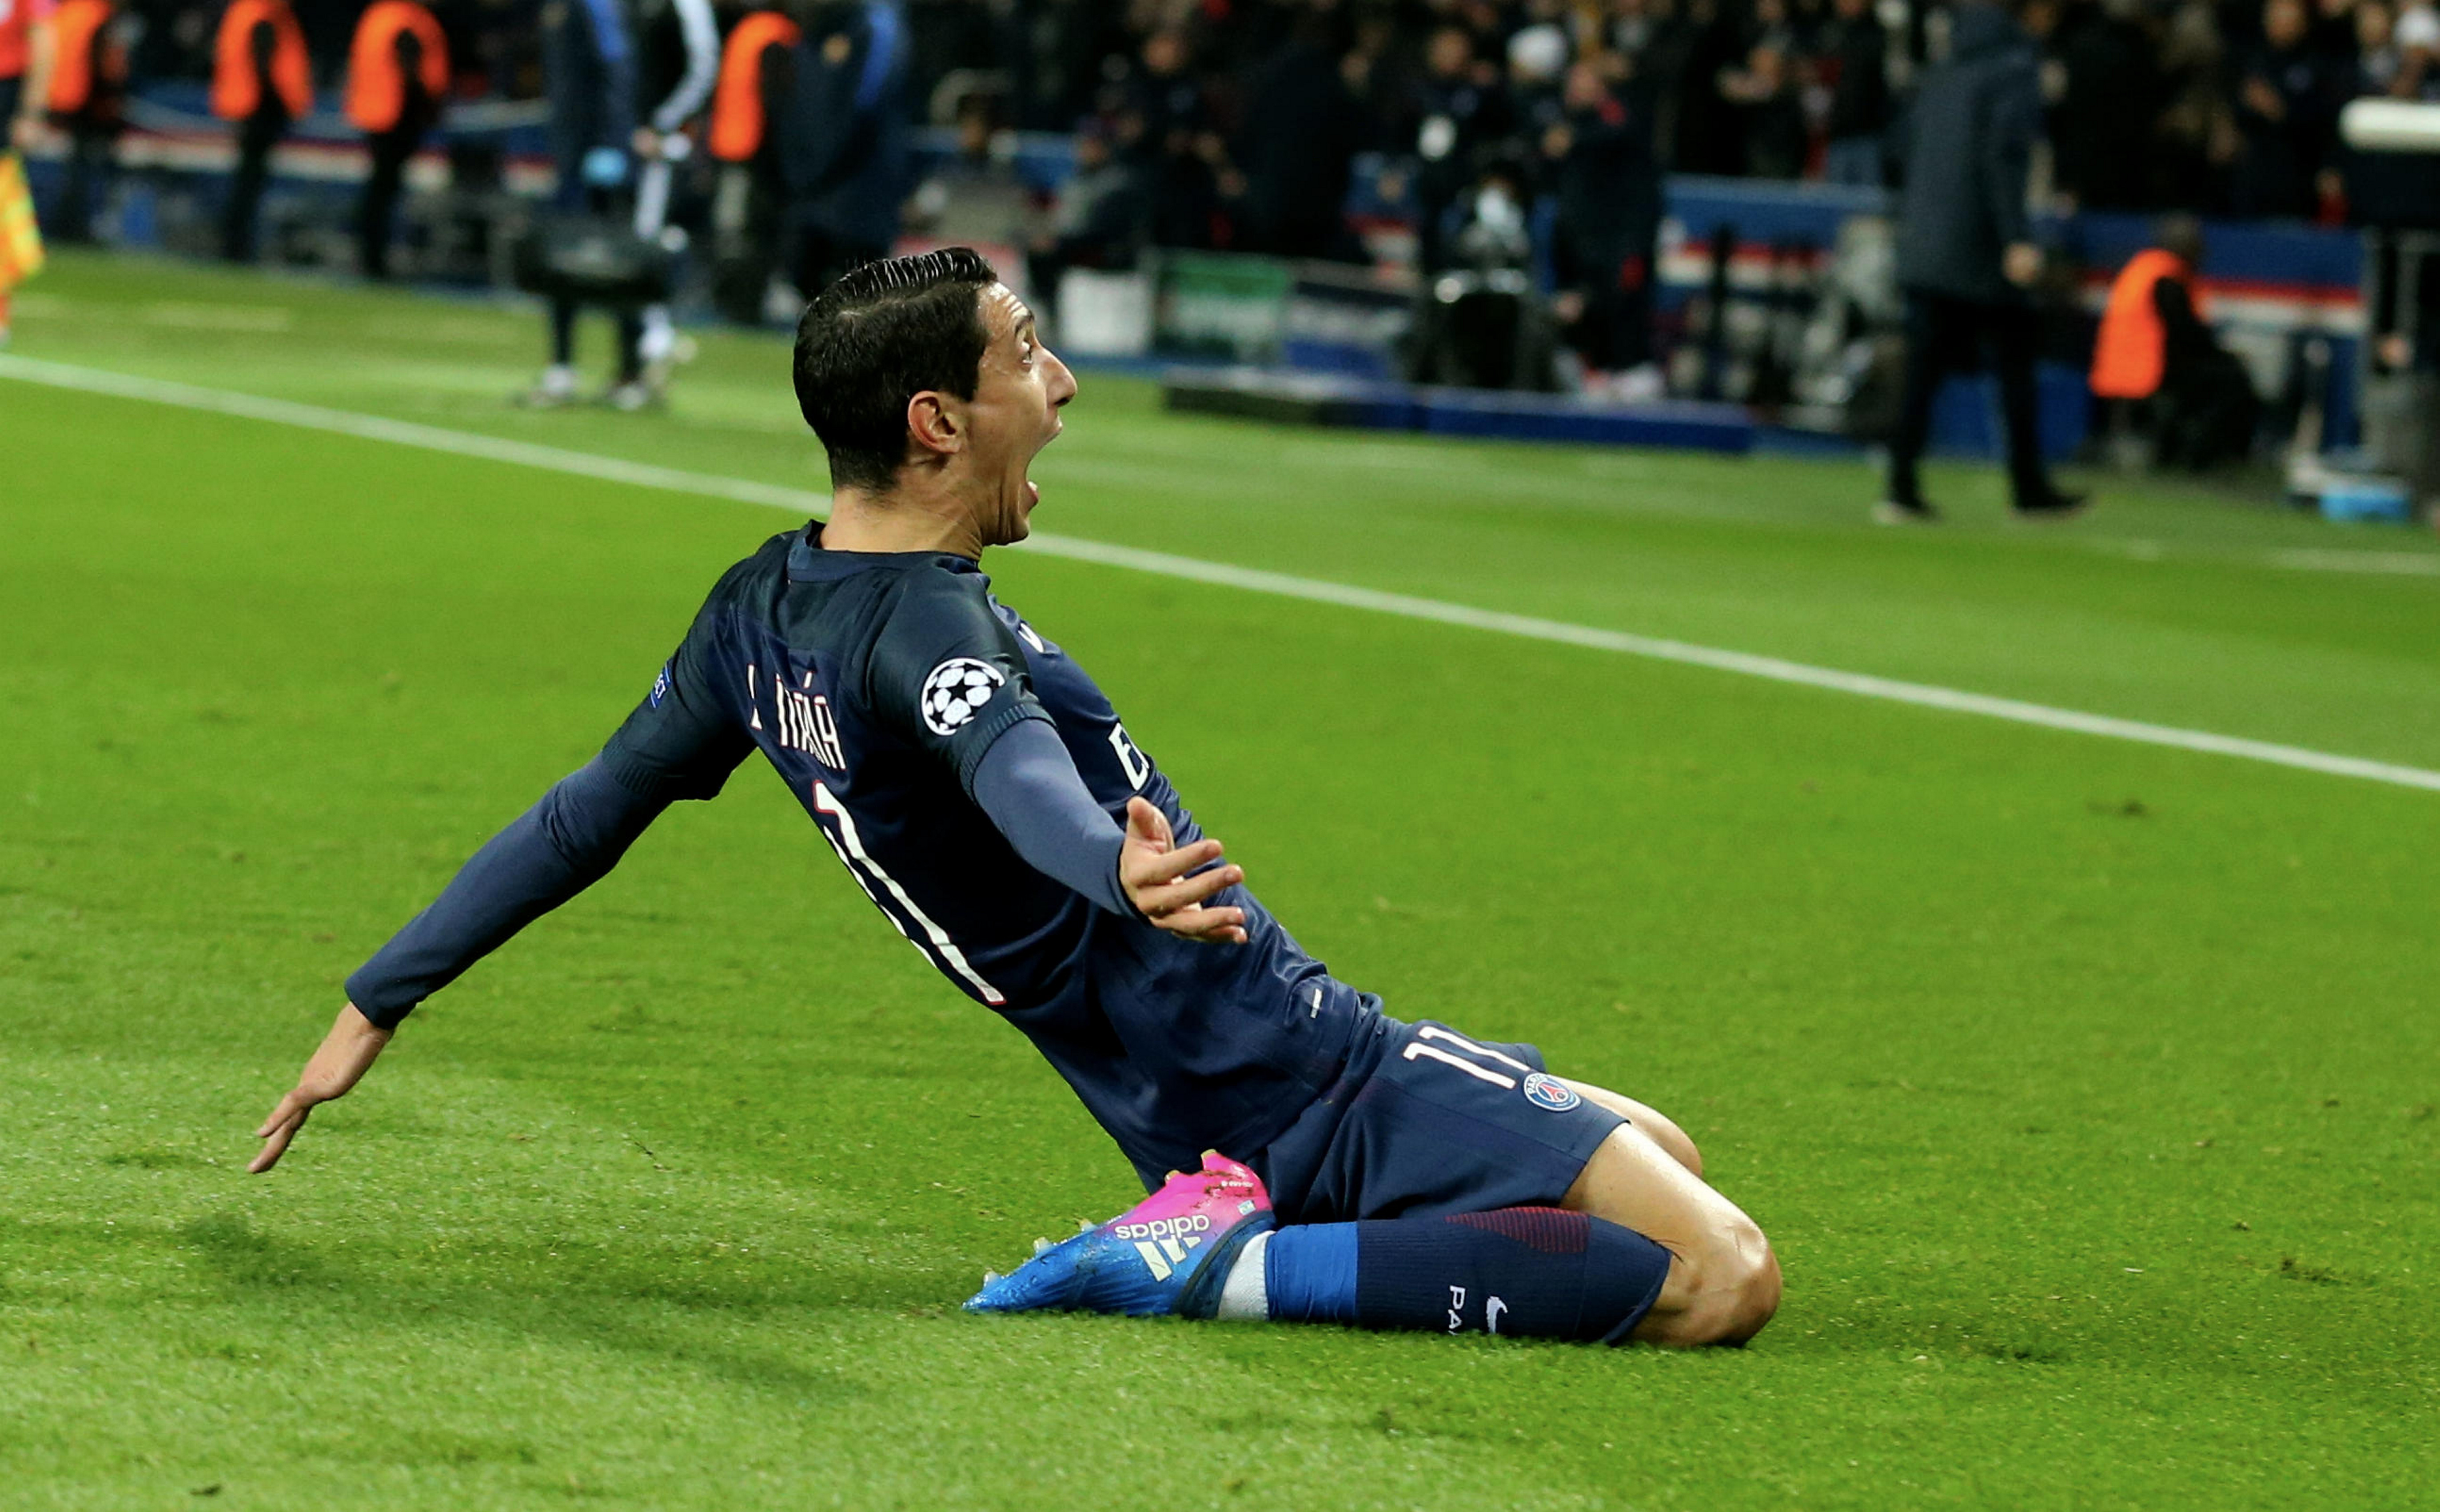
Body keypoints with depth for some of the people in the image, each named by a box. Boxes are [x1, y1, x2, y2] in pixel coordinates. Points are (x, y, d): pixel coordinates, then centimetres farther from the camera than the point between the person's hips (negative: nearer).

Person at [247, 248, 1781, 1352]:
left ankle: (1217, 1239, 7)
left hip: (1197, 1124, 9)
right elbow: (1021, 775, -42)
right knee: (1722, 1276, -21)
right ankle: (1224, 1272, -16)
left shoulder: (766, 608, 6)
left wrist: (378, 1003, 25)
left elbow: (585, 816, 14)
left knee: (1654, 1150, 25)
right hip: (1310, 1083, -9)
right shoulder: (926, 629, -20)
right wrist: (1128, 870, -64)